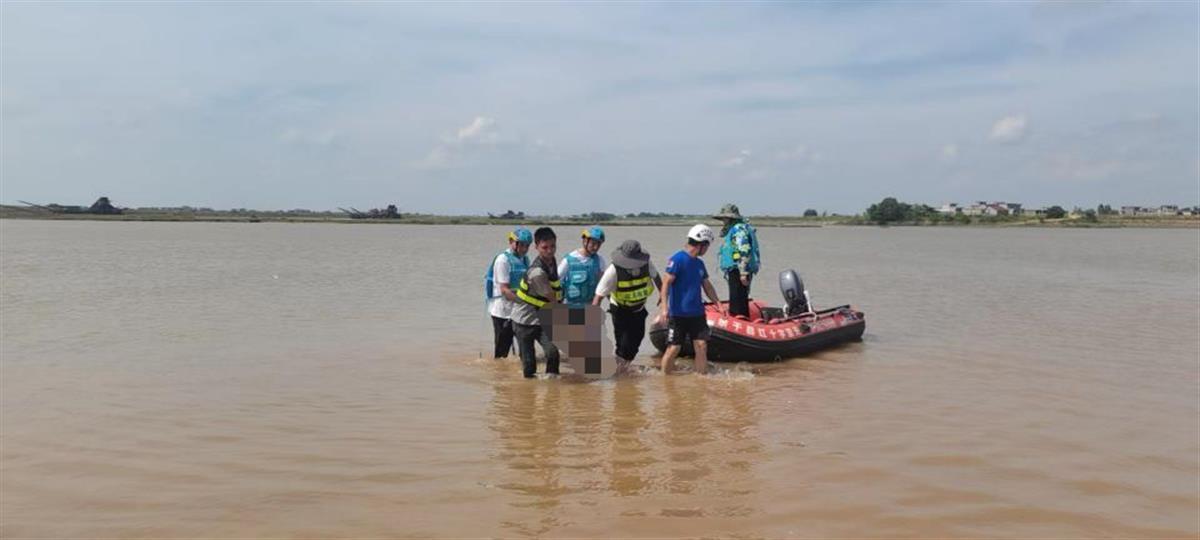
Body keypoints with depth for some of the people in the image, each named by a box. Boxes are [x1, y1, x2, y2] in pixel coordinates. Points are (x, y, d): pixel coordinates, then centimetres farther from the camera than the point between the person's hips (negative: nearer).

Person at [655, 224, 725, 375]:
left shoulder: (699, 263, 13)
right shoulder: (678, 259, -10)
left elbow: (707, 285, 22)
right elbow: (666, 282, -15)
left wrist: (718, 303, 14)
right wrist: (664, 307, -22)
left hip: (697, 313, 6)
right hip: (678, 314, -6)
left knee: (702, 346, 0)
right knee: (673, 348, -2)